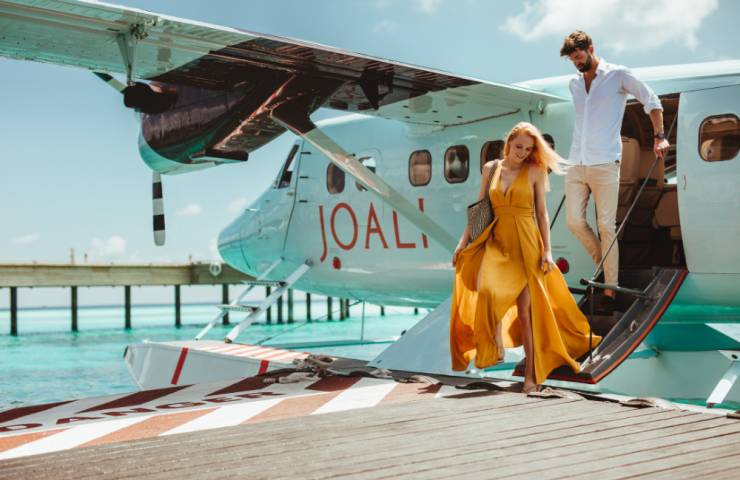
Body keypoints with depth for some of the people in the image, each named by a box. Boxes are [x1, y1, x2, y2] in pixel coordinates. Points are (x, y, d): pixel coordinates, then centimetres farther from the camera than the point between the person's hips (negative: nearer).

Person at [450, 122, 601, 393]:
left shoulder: (535, 172, 3)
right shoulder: (491, 169, 10)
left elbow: (541, 213, 2)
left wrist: (547, 250, -6)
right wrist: (463, 241, 8)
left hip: (526, 243, -2)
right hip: (497, 241, 2)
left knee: (525, 308, -5)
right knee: (487, 290, -24)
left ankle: (531, 373, 3)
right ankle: (495, 346, -1)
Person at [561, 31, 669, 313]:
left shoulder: (618, 75, 1)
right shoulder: (574, 84, 18)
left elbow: (651, 101, 7)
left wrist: (659, 136, 0)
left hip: (604, 164, -6)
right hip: (576, 164, 6)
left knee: (606, 227, -6)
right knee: (574, 222, -1)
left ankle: (610, 291, -3)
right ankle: (605, 267, 21)